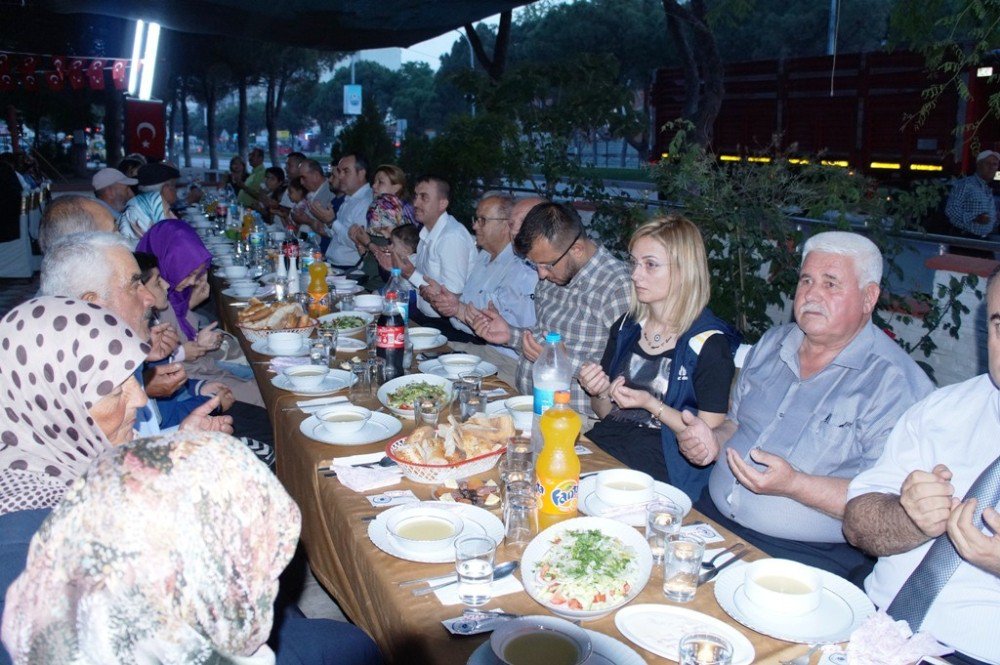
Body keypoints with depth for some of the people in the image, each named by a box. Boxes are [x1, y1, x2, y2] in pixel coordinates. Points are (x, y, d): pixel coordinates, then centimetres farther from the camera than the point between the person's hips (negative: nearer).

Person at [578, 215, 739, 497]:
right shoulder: (626, 327, 10)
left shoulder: (709, 342, -8)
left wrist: (652, 405, -16)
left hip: (664, 468, -6)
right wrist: (599, 393, -3)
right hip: (604, 445, 6)